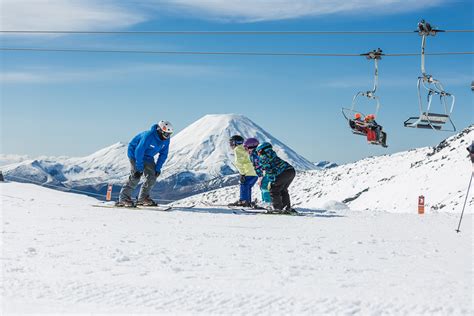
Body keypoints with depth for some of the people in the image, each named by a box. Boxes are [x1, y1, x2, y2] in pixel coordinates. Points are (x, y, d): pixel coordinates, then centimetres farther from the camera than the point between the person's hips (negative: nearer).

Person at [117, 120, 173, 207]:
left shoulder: (166, 139, -13)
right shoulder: (148, 136, -35)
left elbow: (163, 154, -2)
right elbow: (139, 152, -31)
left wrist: (158, 168, -9)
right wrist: (139, 168, -27)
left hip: (147, 156, 7)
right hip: (134, 152, -7)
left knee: (152, 176, -5)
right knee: (136, 176, -20)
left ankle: (143, 198, 8)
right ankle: (123, 198, -16)